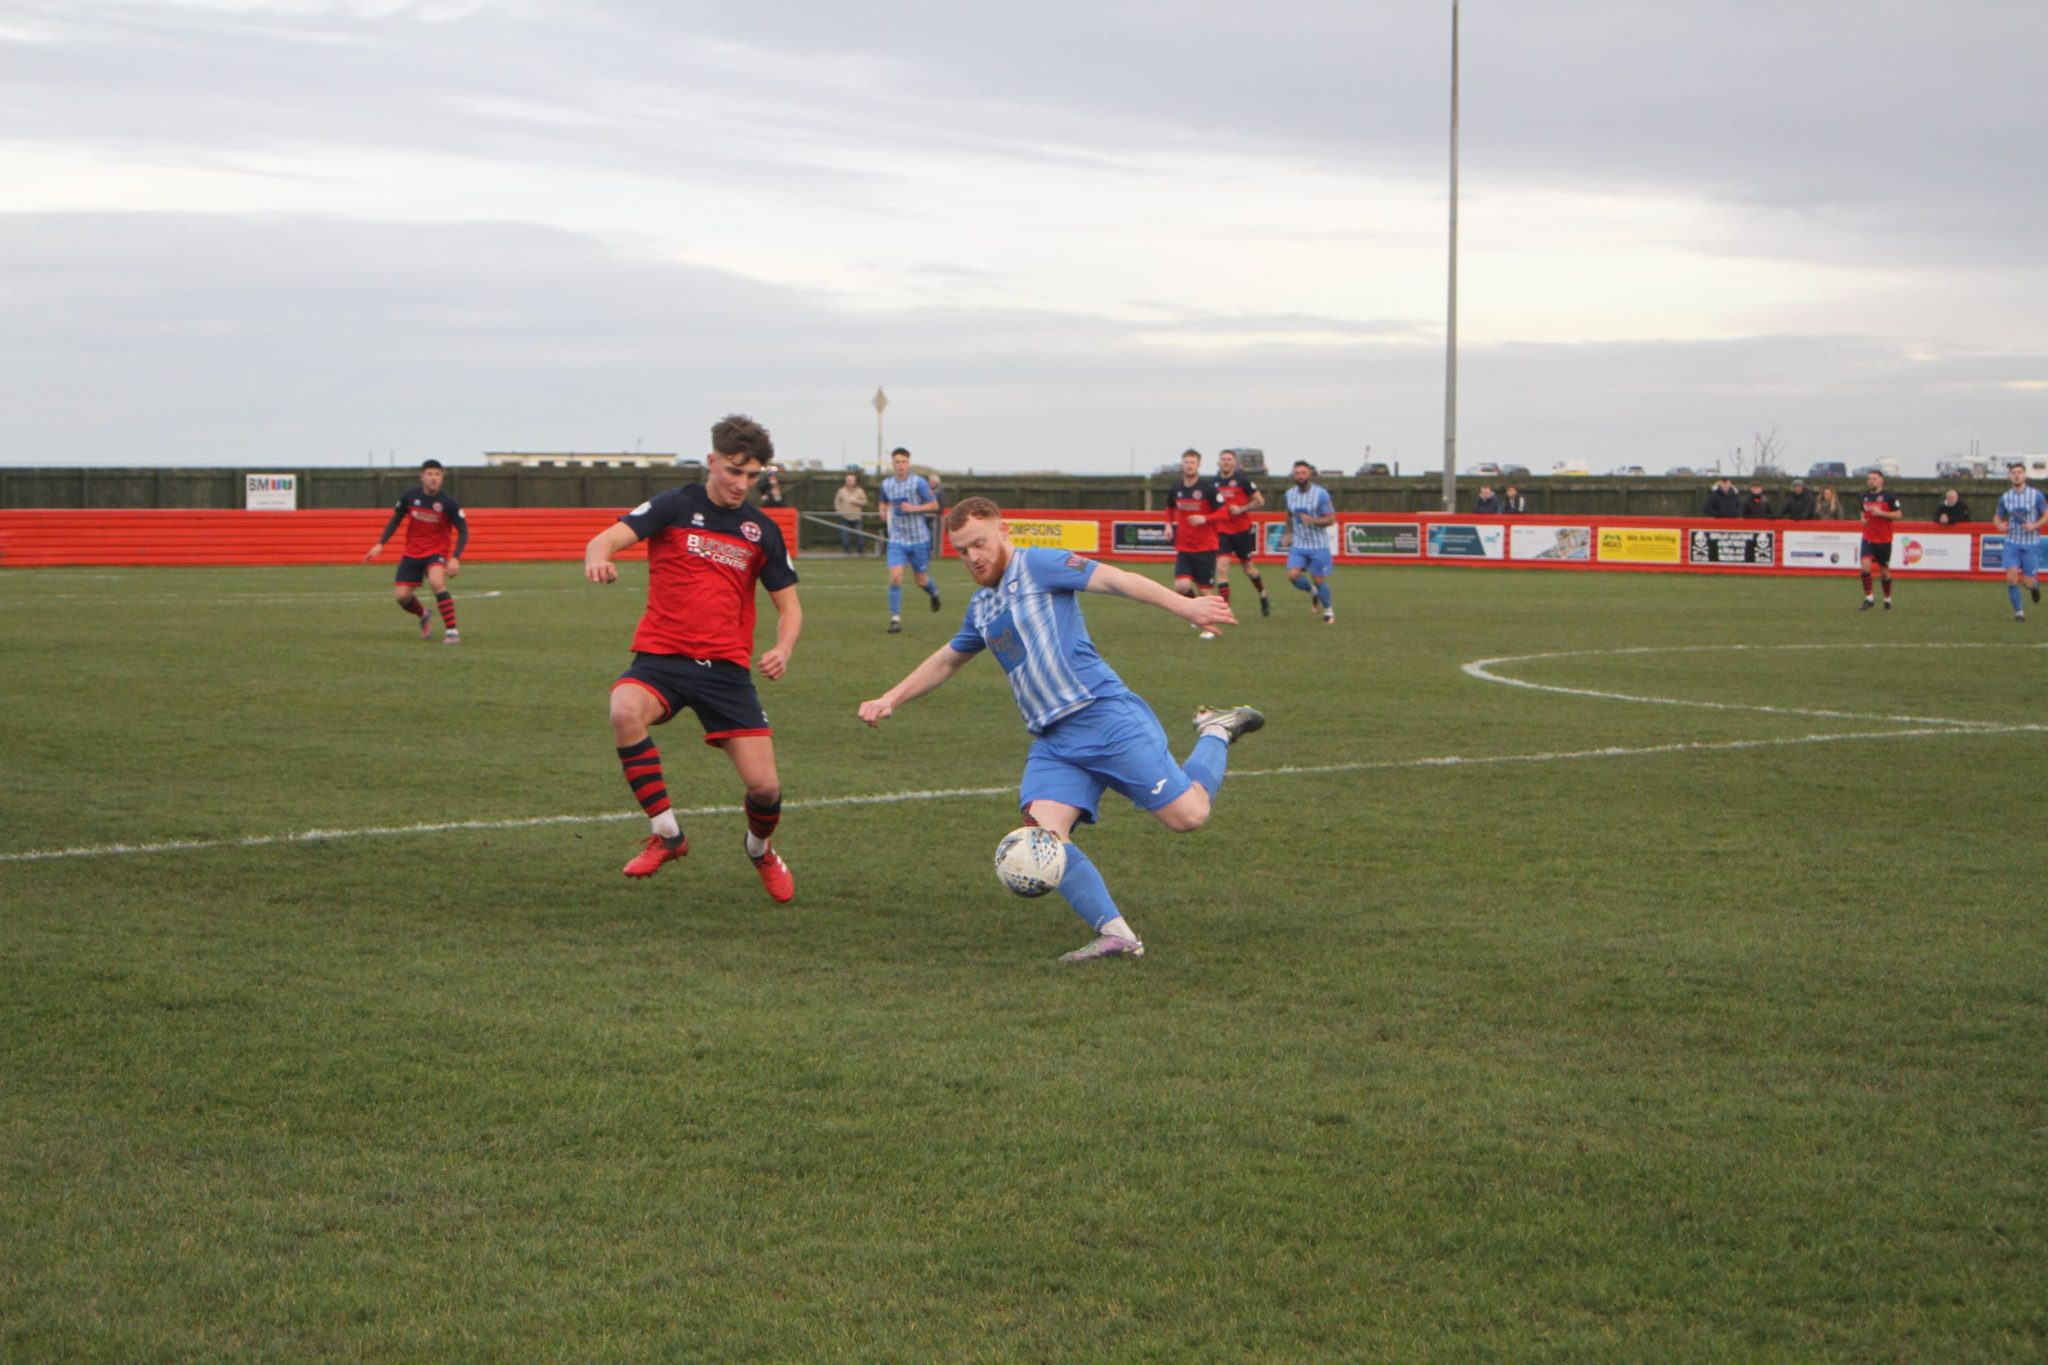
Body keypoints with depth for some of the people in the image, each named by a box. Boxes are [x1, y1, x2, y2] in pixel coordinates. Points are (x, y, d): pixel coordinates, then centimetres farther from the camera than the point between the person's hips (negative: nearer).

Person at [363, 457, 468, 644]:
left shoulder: (449, 503, -15)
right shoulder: (410, 495, -7)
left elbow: (463, 532, -11)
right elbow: (395, 519, 7)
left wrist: (455, 558, -24)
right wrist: (380, 544, -2)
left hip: (437, 551, -4)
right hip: (412, 552, 4)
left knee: (437, 581, -33)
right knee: (401, 595, -4)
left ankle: (451, 631, -25)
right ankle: (424, 618, 31)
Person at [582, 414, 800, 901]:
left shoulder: (762, 531, 9)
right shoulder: (675, 506, 0)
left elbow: (789, 607, 14)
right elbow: (608, 539, -13)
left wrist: (783, 649, -9)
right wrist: (598, 559, -39)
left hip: (727, 667, 2)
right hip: (662, 656, -2)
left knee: (764, 786, -7)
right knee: (625, 713, -35)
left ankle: (761, 851, 30)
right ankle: (666, 834, -18)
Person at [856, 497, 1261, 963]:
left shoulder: (1037, 566, -2)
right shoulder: (982, 608, 21)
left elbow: (1113, 579, -14)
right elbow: (944, 662, 38)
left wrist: (1183, 605, -26)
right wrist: (891, 699, 33)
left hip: (1104, 716, -7)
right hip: (1053, 742, 7)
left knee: (1187, 815, -11)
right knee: (1043, 832, -18)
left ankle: (1216, 733, 18)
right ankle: (1115, 933, -19)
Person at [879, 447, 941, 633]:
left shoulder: (918, 482, -8)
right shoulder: (886, 484, 4)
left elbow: (934, 505, -4)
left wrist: (913, 508, -19)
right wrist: (884, 512, 0)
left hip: (919, 539, -2)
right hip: (897, 539, 2)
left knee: (921, 580, 9)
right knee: (895, 577, -15)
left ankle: (934, 593, 45)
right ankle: (895, 620, -11)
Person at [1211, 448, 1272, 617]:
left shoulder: (1242, 479, -8)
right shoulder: (1215, 482, 4)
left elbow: (1260, 501, -7)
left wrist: (1241, 509, -19)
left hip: (1242, 530, -3)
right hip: (1222, 531, 3)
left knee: (1248, 568, 11)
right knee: (1221, 567, -12)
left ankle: (1263, 596, 37)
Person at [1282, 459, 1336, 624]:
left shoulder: (1321, 494, -13)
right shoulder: (1290, 494, 3)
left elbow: (1331, 519, -13)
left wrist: (1312, 521, -29)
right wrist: (1288, 534, 13)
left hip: (1318, 545, -4)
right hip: (1298, 545, 4)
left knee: (1319, 581, 1)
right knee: (1292, 575, -15)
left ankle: (1328, 612, 25)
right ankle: (1312, 592, 16)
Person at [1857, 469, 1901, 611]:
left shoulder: (1889, 495, -8)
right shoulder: (1865, 495, 7)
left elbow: (1897, 515, -9)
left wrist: (1881, 513, -21)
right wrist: (1863, 518, 1)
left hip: (1884, 539, -3)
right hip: (1868, 537, 3)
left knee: (1884, 571, 6)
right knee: (1865, 566, -15)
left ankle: (1887, 599, 25)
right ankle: (1868, 599, -8)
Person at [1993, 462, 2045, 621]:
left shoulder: (2036, 495, -4)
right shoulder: (2005, 497, 3)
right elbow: (1997, 517, 14)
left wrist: (2034, 525, -17)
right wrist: (2000, 525, -9)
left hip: (2031, 544, -2)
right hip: (2012, 543, 2)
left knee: (2029, 583, -1)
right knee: (2011, 578, -14)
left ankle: (2035, 584, 37)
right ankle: (2018, 611, 2)